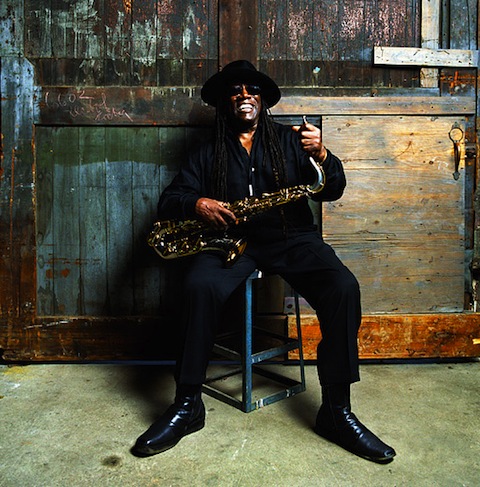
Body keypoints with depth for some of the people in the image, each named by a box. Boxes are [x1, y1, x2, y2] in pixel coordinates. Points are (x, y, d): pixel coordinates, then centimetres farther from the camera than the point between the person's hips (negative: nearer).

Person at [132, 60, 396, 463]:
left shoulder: (289, 140, 14)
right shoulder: (208, 153, 14)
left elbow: (333, 191, 6)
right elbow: (169, 200, 7)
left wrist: (320, 155, -15)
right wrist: (197, 205, -15)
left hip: (290, 237, 1)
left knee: (343, 288, -25)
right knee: (200, 285, -32)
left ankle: (337, 411, -14)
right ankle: (188, 405, -17)